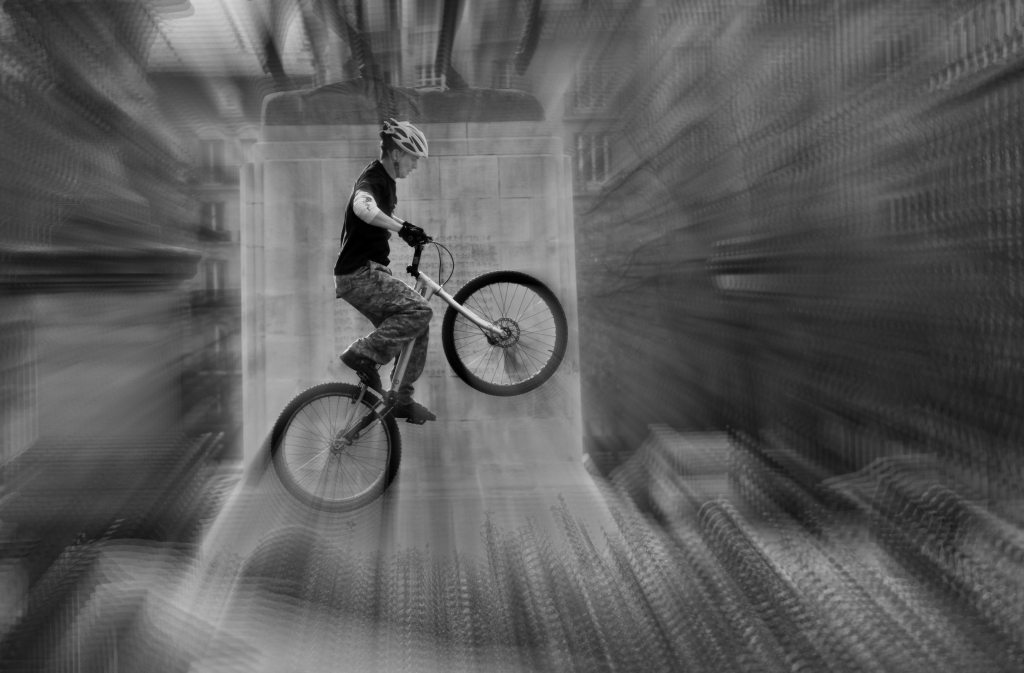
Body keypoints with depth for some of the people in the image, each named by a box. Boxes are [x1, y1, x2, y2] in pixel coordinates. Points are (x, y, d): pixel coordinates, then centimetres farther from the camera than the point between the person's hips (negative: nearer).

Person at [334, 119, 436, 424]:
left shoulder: (385, 179, 15)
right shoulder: (372, 179, -17)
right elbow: (362, 207, -42)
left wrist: (409, 232, 32)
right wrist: (402, 227, -41)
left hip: (369, 272, 10)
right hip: (359, 275, -10)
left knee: (415, 329, 9)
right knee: (419, 310, -23)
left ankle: (402, 400, 17)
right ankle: (363, 354, -12)